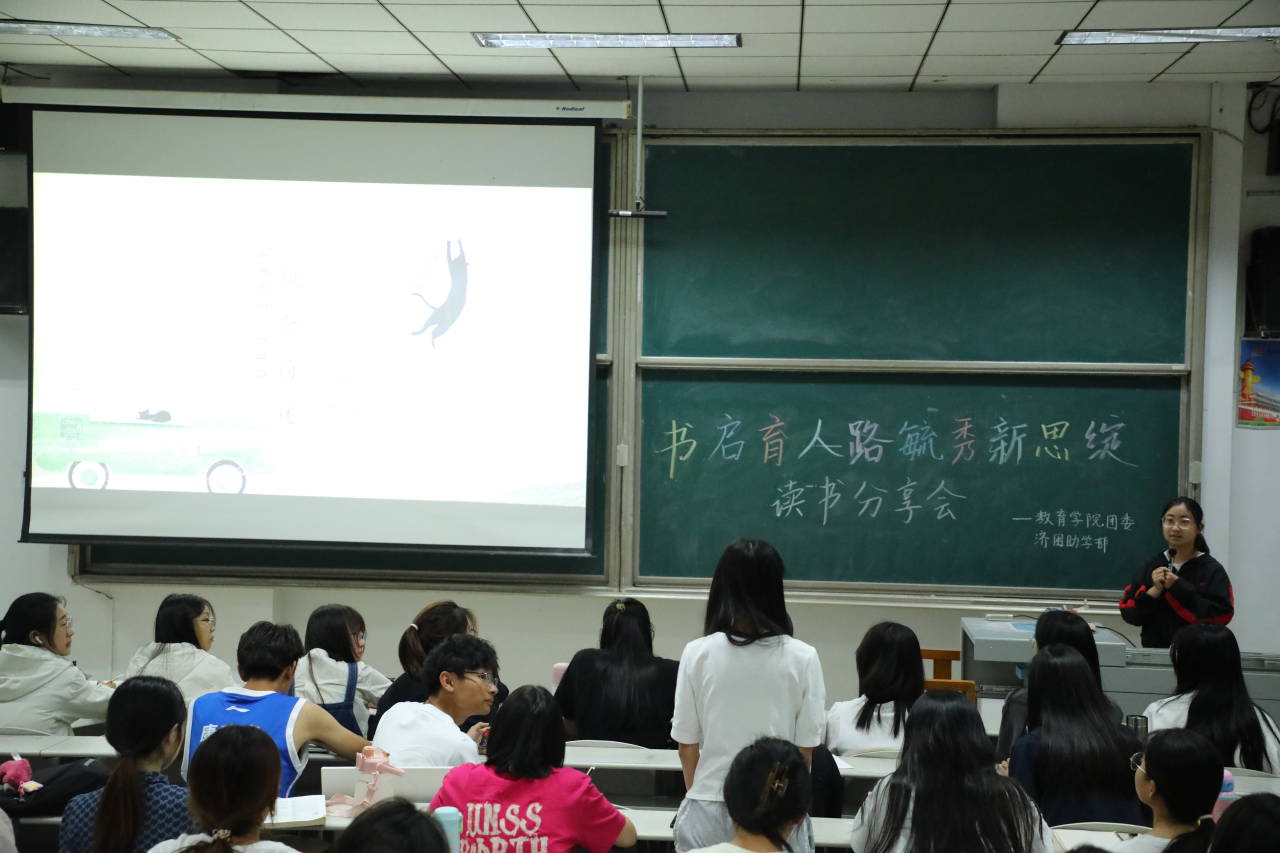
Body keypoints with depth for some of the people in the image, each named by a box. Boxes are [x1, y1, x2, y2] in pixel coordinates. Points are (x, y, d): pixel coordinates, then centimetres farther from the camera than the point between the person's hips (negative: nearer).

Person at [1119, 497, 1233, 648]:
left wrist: (1179, 588, -16)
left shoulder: (1212, 570, -4)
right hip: (1153, 650, 3)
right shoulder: (1150, 567, 5)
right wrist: (1155, 591, -13)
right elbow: (1128, 613, 1)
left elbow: (1221, 616, -15)